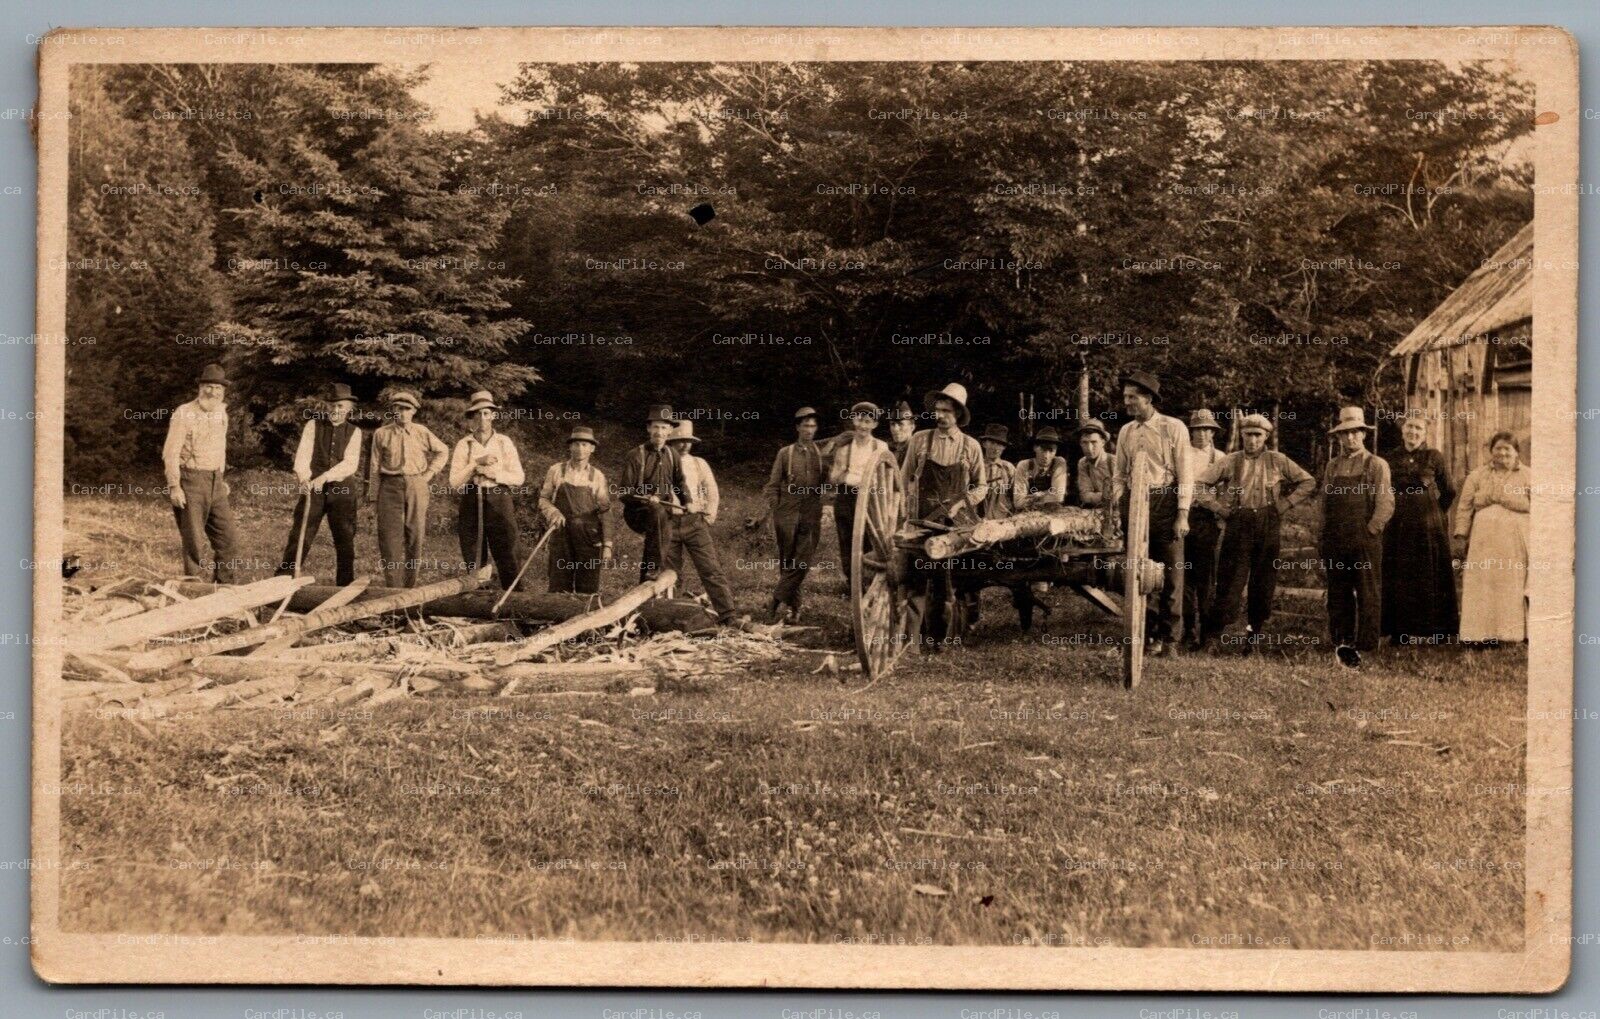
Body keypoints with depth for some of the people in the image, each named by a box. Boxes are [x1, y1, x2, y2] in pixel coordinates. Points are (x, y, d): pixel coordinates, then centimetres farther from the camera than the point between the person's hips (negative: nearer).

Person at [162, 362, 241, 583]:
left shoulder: (221, 413, 13)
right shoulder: (184, 413, -8)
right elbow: (171, 452, -11)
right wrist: (174, 486, -15)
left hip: (215, 482, 6)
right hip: (190, 482, -6)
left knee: (228, 536, 5)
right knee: (194, 541, -1)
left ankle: (225, 587, 14)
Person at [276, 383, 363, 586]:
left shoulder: (354, 432, 7)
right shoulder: (313, 425, 6)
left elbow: (350, 464, -6)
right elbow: (302, 454, -5)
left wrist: (324, 477, -20)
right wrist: (304, 478, -24)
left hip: (341, 489, 1)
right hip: (312, 488, -1)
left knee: (345, 540, 5)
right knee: (300, 536, -5)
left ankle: (346, 585, 15)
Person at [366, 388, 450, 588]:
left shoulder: (422, 432, 5)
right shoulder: (381, 434, 3)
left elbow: (442, 452, 17)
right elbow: (375, 466, 4)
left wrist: (429, 473, 8)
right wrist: (372, 495, 2)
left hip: (416, 486, 1)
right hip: (390, 486, -1)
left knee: (415, 535, 4)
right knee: (390, 536, -6)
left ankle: (410, 585, 12)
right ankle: (393, 586, -4)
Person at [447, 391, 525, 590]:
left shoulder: (504, 442, 7)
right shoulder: (463, 445, 7)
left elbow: (519, 478, 3)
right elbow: (454, 481, 0)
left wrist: (494, 473, -10)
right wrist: (476, 464, -11)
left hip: (499, 502, -1)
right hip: (471, 504, 1)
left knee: (508, 558, -6)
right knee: (474, 563, 4)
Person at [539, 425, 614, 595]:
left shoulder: (597, 477, 5)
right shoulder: (556, 471, 4)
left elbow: (605, 511, 5)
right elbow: (543, 499, 11)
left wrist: (607, 544, 0)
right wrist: (552, 511, -12)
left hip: (589, 536, 0)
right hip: (561, 532, 0)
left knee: (588, 588, 1)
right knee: (559, 586, 1)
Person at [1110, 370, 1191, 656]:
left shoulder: (1173, 428, -2)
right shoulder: (1125, 432, 12)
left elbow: (1185, 474, -4)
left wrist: (1183, 514, -10)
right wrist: (1116, 506, 6)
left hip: (1165, 502, -4)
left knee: (1171, 572, -2)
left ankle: (1169, 638, 5)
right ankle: (1147, 634, 17)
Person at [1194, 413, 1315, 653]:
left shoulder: (1278, 461, 7)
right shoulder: (1230, 461, 3)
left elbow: (1308, 482, 12)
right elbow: (1198, 484, 2)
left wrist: (1285, 504, 3)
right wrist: (1221, 509, -2)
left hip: (1269, 527, 2)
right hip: (1238, 527, -2)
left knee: (1263, 585, 4)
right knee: (1230, 581, -6)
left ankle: (1255, 636, 14)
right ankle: (1207, 633, -1)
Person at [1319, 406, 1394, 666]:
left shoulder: (1377, 465, 1)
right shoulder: (1332, 466, 14)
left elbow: (1386, 505, -3)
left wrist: (1369, 531, -8)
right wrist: (1325, 541, 7)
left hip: (1366, 541, -4)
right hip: (1334, 542, 4)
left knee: (1368, 595, -3)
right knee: (1338, 596, 5)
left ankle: (1363, 645, 0)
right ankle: (1341, 643, 10)